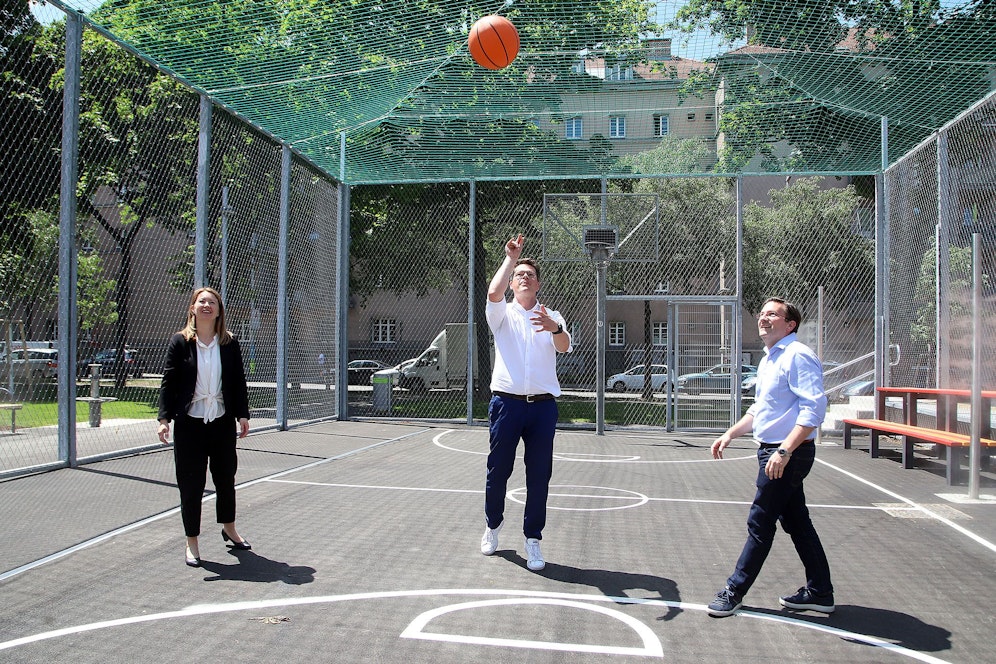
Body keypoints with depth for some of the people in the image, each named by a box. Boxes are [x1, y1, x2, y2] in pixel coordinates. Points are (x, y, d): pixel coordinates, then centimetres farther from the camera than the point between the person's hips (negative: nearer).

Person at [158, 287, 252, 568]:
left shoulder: (229, 343, 4)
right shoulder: (180, 342, -2)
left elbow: (239, 381, 7)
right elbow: (168, 382, -3)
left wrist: (242, 415, 2)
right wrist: (164, 418, -11)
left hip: (222, 421, 2)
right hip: (189, 423, -2)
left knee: (226, 478, 14)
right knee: (191, 484, 4)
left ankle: (229, 528, 36)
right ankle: (192, 542, 19)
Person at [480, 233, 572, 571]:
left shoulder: (552, 317, 12)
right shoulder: (503, 314, 9)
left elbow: (564, 346, -8)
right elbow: (494, 292, -15)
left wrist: (554, 328, -29)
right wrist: (510, 257, -7)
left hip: (543, 405, 1)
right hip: (506, 402, -1)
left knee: (539, 477, 1)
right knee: (498, 471, 8)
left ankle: (532, 541, 12)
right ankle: (493, 525, 31)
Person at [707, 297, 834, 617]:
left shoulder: (798, 356, -16)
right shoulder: (768, 360, 15)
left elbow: (814, 409, -24)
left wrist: (784, 451, -29)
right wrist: (731, 434, 17)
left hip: (788, 454, -10)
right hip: (773, 451, 10)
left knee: (760, 524, 0)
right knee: (797, 522, 14)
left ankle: (735, 591, 11)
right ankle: (819, 592, 24)